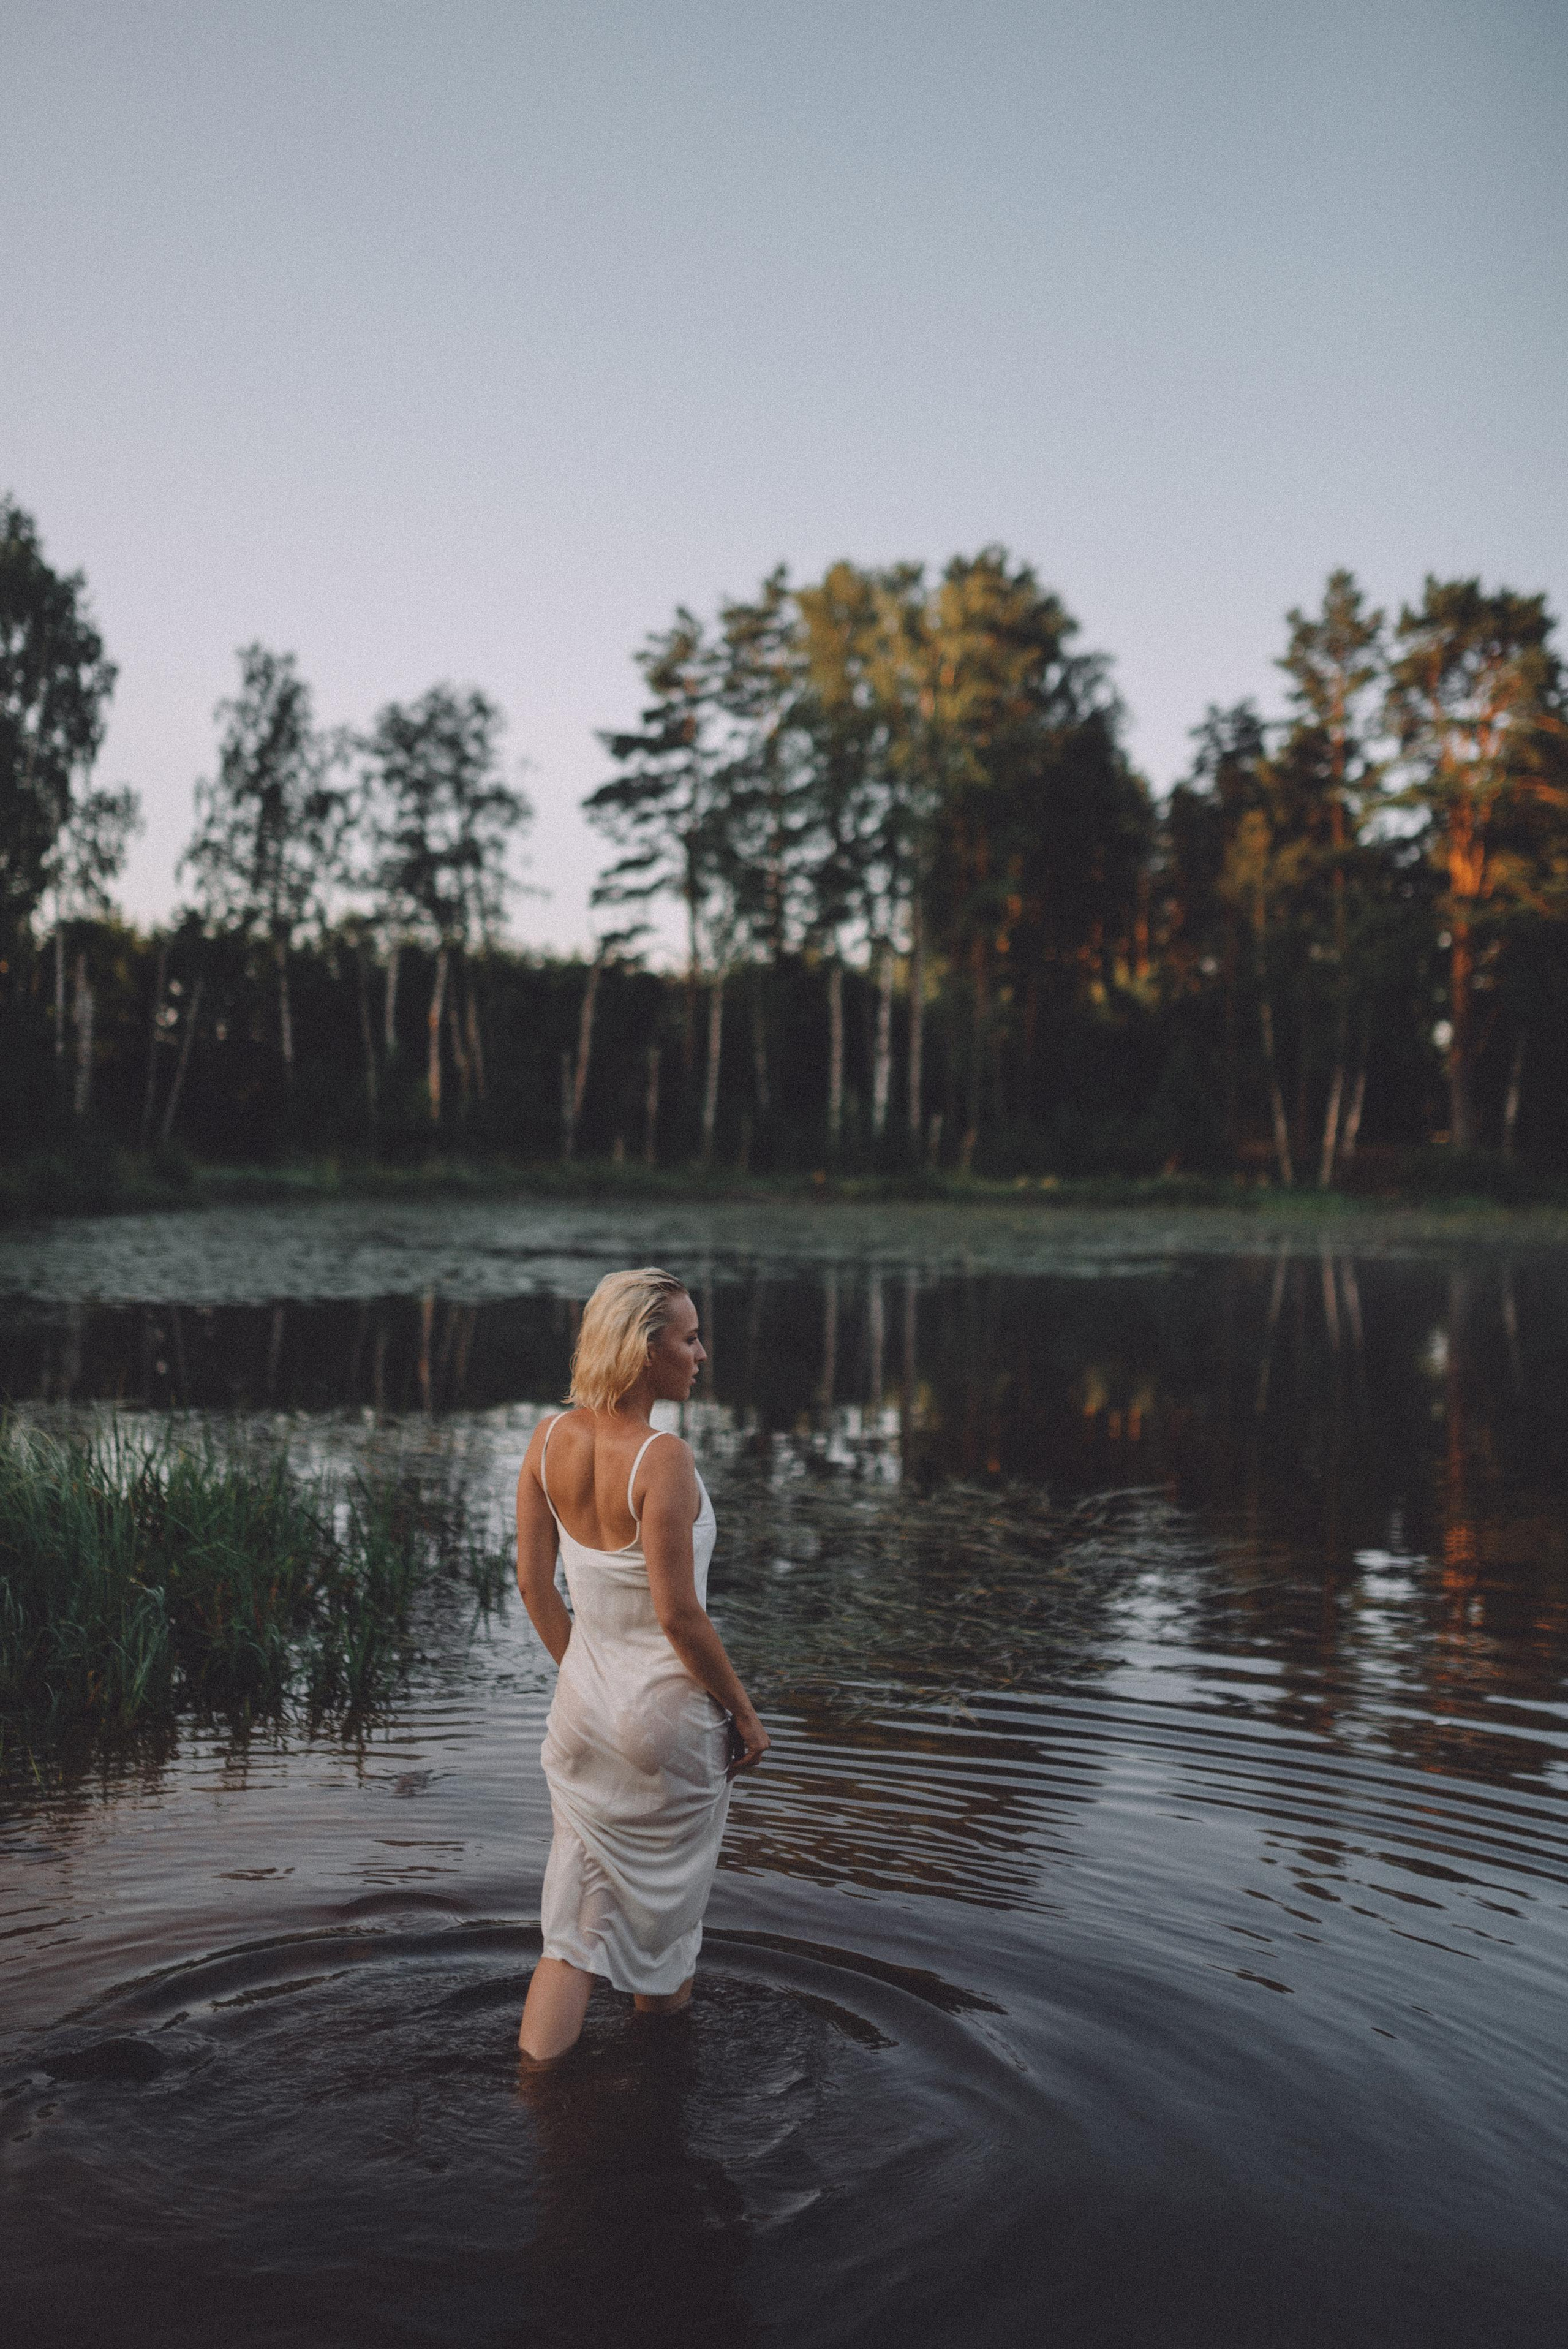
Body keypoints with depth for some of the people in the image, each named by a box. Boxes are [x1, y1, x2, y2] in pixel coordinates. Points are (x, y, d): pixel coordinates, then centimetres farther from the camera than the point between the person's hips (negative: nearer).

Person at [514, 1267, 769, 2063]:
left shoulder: (549, 1439, -4)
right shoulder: (662, 1459, -23)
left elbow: (533, 1583, 4)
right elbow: (677, 1614, -21)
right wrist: (744, 1711, -8)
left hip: (583, 1706, 6)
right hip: (667, 1711, -6)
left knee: (577, 1918, 16)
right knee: (663, 1904, 17)